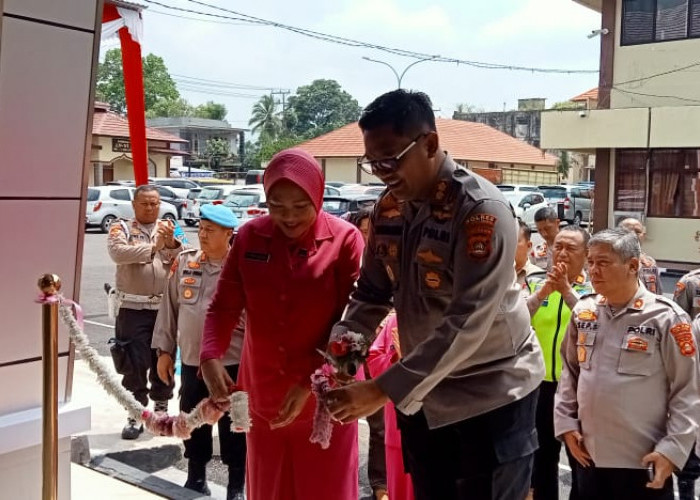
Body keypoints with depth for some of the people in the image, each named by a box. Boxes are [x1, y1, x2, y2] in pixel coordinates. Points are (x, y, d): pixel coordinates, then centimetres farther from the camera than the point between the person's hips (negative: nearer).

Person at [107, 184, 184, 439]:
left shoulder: (170, 229, 10)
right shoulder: (121, 228, 3)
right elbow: (118, 252, -18)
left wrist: (171, 243, -18)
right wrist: (153, 247, -21)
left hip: (166, 307, 3)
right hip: (133, 309, -2)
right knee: (135, 364, 0)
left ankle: (161, 409, 29)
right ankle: (135, 416, 10)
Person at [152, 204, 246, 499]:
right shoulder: (184, 262, 4)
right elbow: (169, 308, 9)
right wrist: (164, 350, 9)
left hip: (232, 362, -4)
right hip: (191, 361, 4)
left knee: (233, 424, 7)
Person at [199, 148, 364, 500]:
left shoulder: (344, 239, -12)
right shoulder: (250, 237, -2)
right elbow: (224, 306, 0)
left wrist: (310, 383, -19)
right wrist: (210, 357, -18)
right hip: (263, 397, 3)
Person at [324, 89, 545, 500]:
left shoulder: (482, 211, -23)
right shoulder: (388, 208, -1)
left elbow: (468, 323, -29)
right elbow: (372, 292, 7)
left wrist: (383, 390, -31)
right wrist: (342, 342, -13)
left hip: (492, 393, -6)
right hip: (423, 393, 6)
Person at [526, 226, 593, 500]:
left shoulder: (596, 288, -4)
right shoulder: (536, 285, 3)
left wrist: (567, 290, -29)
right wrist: (543, 292, -23)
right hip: (542, 385, 3)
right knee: (542, 458, 17)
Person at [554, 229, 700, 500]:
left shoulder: (665, 317, -11)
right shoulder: (583, 312, 3)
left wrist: (673, 449, -13)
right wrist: (565, 422, 7)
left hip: (643, 462, -4)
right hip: (588, 455, 5)